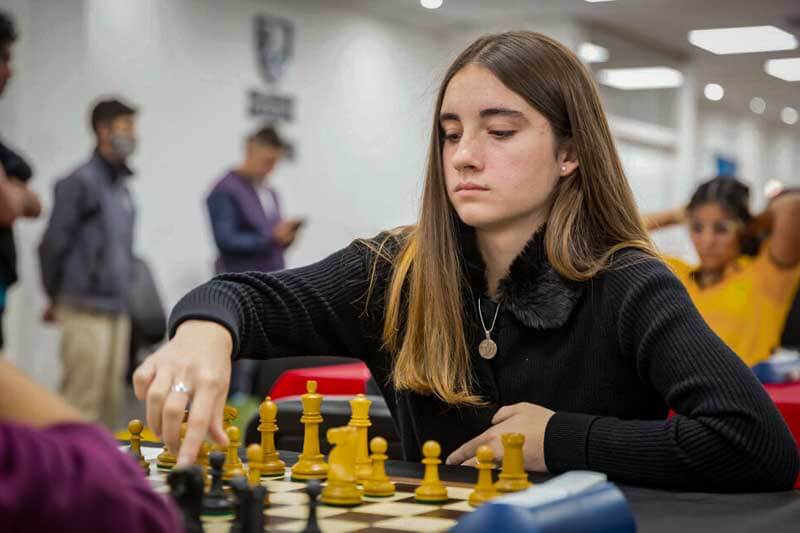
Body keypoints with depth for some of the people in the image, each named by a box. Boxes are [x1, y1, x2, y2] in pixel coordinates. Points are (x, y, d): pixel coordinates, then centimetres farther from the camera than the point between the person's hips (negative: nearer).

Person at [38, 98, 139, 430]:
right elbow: (52, 244, -8)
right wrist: (56, 297, 2)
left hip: (117, 310, 8)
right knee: (82, 404, -6)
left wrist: (122, 293, 14)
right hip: (86, 311, -8)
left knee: (110, 403, 11)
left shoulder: (120, 185, 14)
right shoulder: (82, 182, -9)